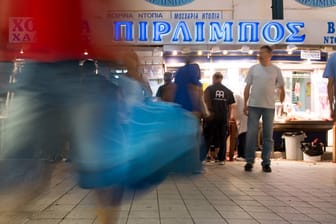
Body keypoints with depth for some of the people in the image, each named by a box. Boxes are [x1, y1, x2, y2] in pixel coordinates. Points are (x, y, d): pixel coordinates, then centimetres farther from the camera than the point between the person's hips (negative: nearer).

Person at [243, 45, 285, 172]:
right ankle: (249, 161, 8)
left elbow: (281, 89, 8)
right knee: (251, 134, -1)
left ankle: (266, 162, 16)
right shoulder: (253, 69, 5)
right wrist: (245, 104, 2)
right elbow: (247, 87, 7)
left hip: (269, 107, 0)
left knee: (268, 136, 6)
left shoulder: (276, 70, 3)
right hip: (254, 106, 0)